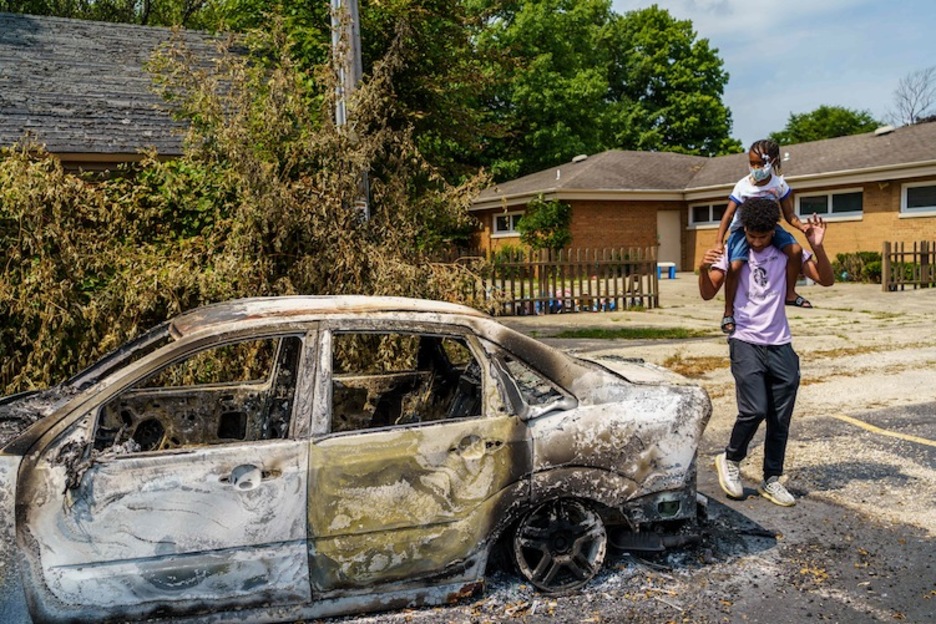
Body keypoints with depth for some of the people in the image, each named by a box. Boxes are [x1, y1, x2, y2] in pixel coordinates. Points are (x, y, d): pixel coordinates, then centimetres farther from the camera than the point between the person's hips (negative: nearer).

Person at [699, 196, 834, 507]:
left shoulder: (787, 252, 3)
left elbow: (826, 280, -3)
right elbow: (708, 294, -6)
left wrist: (817, 246, -19)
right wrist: (703, 269, -27)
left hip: (780, 346, 3)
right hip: (746, 344, -3)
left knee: (780, 420, 6)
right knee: (754, 410, -15)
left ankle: (771, 480, 21)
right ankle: (731, 460, 11)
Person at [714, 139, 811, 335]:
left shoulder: (779, 184, -10)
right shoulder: (743, 186, -18)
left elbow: (789, 214, -3)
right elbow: (728, 215, -18)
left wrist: (802, 227, -23)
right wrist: (719, 241, -27)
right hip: (743, 229, -3)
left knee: (795, 250, -17)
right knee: (734, 266, -23)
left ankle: (790, 293, 5)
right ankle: (728, 313, -11)